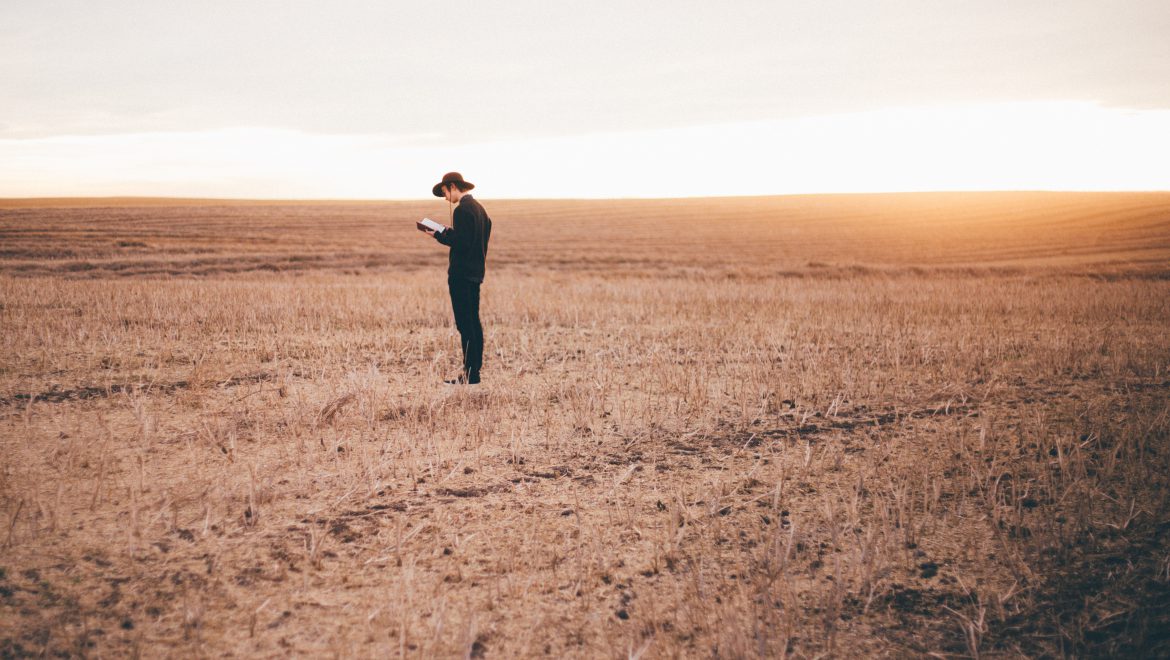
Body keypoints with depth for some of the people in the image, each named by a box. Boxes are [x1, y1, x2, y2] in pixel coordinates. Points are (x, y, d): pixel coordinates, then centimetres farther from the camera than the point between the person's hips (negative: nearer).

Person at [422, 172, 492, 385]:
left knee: (465, 323, -8)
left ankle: (470, 373, -7)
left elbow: (461, 242, -21)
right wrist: (447, 233, 17)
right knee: (474, 321, 13)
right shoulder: (479, 207, 15)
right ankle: (475, 370, 17)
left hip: (462, 273, -10)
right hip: (476, 271, 10)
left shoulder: (462, 209, -15)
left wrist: (439, 234, -11)